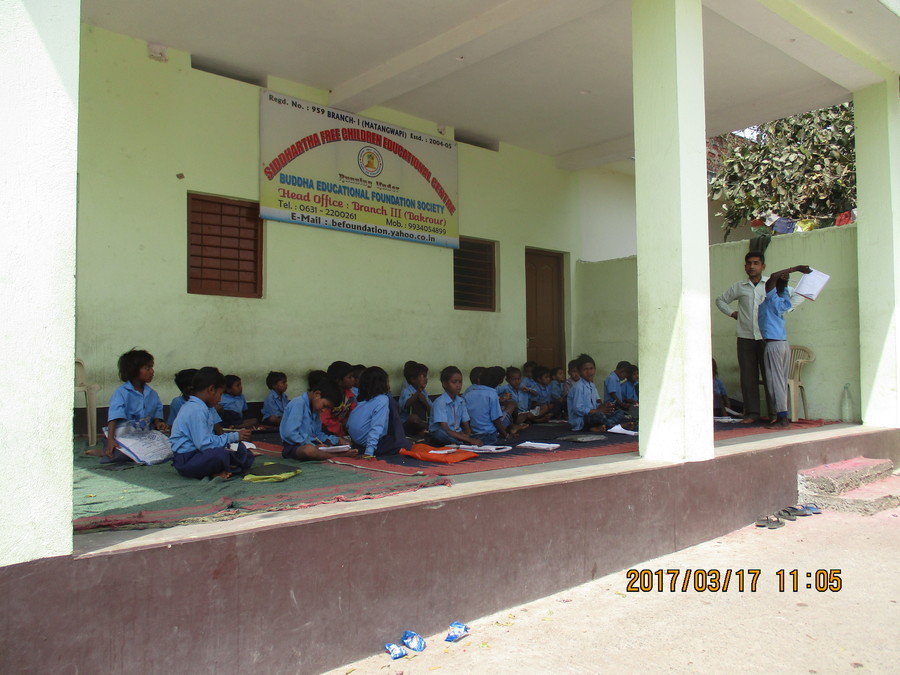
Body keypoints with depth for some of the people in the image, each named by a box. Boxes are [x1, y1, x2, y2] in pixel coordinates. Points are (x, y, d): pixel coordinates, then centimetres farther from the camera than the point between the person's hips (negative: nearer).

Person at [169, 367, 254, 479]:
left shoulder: (201, 407, 15)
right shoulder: (196, 410, -18)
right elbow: (204, 443, -25)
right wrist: (233, 437, -16)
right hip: (186, 460, -10)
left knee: (248, 456, 3)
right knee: (219, 454, -39)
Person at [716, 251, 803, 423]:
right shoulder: (739, 286, 11)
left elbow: (798, 296, 11)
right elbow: (720, 300, 26)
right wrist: (732, 313, 12)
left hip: (767, 337, -2)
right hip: (745, 338, 2)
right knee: (748, 377, 1)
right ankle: (752, 413, 6)